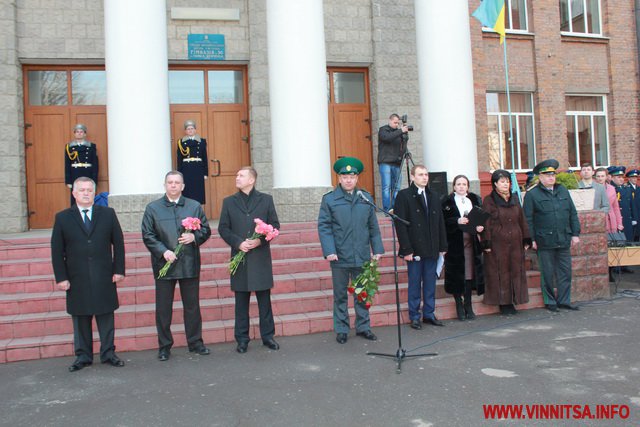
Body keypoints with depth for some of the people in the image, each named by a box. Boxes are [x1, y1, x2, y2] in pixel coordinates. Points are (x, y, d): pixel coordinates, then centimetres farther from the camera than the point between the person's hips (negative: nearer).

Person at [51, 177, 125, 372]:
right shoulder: (62, 217, 3)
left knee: (106, 318, 7)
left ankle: (108, 353, 19)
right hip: (77, 280, 0)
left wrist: (119, 270, -2)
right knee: (80, 320, 9)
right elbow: (57, 251, 2)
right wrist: (61, 277, -4)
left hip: (104, 278, 0)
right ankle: (83, 356, 21)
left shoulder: (108, 214, 4)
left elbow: (118, 243, 4)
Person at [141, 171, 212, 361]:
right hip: (164, 264, -1)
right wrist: (163, 251, -15)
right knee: (163, 308, 6)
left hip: (190, 264, 1)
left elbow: (206, 230, 8)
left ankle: (195, 342, 23)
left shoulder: (195, 206, 8)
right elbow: (147, 235, -2)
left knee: (192, 306, 10)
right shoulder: (153, 208, 3)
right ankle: (164, 346, 18)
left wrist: (194, 237, -13)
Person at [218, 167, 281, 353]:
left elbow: (275, 224, 3)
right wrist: (238, 242, -12)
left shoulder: (266, 199, 5)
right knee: (241, 301, 7)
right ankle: (242, 339, 16)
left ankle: (268, 336, 19)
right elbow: (223, 228, 3)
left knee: (264, 299, 7)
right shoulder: (229, 202, 8)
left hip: (261, 257, -1)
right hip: (239, 257, 1)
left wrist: (261, 240, -13)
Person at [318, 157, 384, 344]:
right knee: (340, 295, 9)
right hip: (340, 257, -3)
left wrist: (377, 249, 4)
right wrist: (329, 251, -16)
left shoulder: (366, 198, 7)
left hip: (362, 256, 3)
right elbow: (323, 226, -6)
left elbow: (373, 227, 9)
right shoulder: (329, 199, -2)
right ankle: (341, 330, 20)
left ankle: (363, 327, 26)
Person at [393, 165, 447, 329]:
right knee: (415, 284, 3)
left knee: (430, 283, 10)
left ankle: (429, 314, 21)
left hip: (432, 249, 5)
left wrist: (443, 246, 8)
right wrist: (406, 249, -14)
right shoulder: (404, 196, -3)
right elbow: (400, 224, -9)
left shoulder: (434, 196, 14)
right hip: (415, 249, -5)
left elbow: (440, 222, 15)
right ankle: (414, 316, 13)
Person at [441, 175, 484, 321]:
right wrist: (457, 221, -20)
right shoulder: (447, 202, 2)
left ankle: (468, 305, 14)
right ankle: (459, 305, 11)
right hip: (455, 243, -3)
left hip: (471, 241, 3)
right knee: (457, 274, 0)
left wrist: (480, 226, -11)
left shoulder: (475, 199, 12)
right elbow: (443, 221, -6)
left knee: (470, 273, 3)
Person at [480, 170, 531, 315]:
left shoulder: (515, 199, 12)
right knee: (500, 272, -1)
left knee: (516, 271, 6)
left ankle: (511, 302, 16)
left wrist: (526, 239, 8)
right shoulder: (489, 201, -3)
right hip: (497, 244, -5)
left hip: (515, 242, 5)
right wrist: (486, 243, -13)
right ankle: (503, 303, 7)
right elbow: (486, 223, -7)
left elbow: (522, 220, 13)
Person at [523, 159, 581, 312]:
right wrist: (531, 239, -9)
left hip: (564, 240, 5)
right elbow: (528, 219, -5)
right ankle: (549, 301, 17)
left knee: (565, 271, 9)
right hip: (544, 241, -4)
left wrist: (575, 233, 8)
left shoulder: (563, 190, 13)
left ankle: (564, 300, 20)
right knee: (548, 273, 4)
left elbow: (573, 213, 14)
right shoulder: (532, 194, -3)